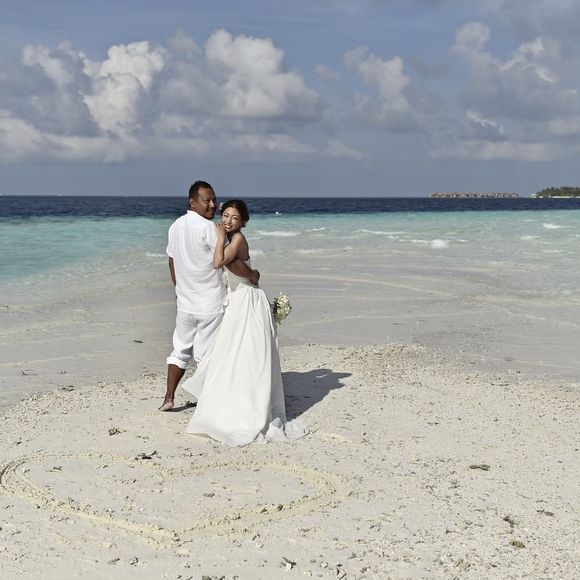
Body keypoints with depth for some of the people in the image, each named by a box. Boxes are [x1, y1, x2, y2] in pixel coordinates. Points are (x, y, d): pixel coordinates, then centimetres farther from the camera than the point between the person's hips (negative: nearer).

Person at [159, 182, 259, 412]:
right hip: (210, 304, -6)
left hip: (185, 303, 6)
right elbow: (231, 261, -19)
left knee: (180, 350, 17)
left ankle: (168, 398, 18)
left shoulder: (175, 227, 6)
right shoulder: (209, 228, -18)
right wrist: (252, 275, -2)